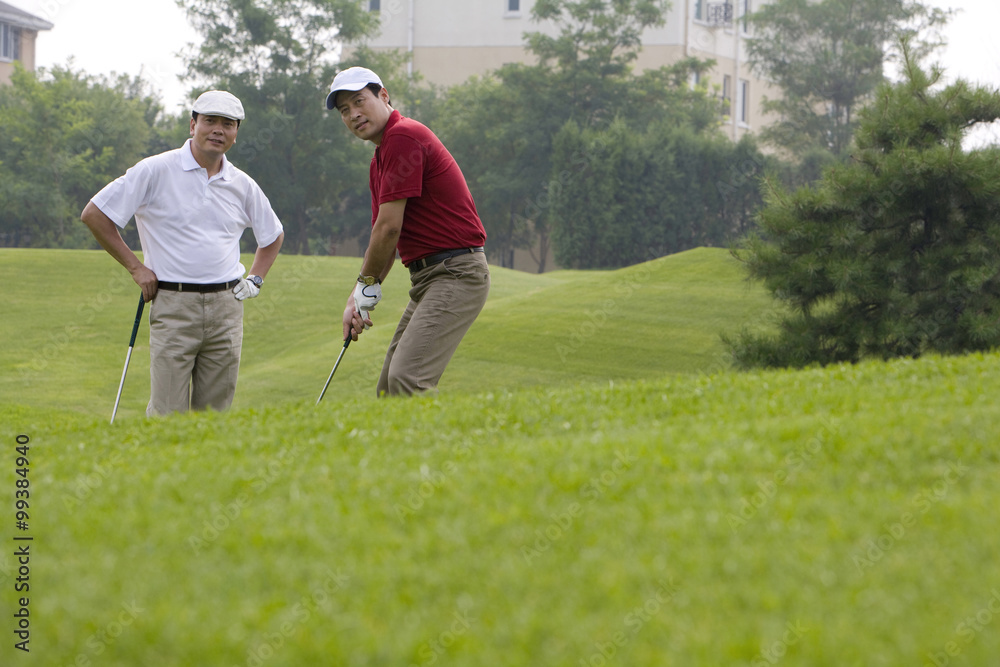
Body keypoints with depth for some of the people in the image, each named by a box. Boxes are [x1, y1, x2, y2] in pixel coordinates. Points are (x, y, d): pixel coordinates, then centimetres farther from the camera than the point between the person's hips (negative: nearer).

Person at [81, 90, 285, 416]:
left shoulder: (242, 185, 11)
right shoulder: (156, 171, -3)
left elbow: (273, 235, 29)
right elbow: (94, 214, -2)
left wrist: (255, 279, 15)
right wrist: (135, 267, -2)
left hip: (226, 306, 4)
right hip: (173, 306, -4)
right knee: (168, 414, -9)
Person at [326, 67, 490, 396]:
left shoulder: (403, 137, -14)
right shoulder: (380, 159, 18)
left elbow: (390, 227, -15)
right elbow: (385, 239, 21)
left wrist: (367, 284, -1)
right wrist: (357, 300, 12)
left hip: (456, 273, -11)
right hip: (426, 276, 11)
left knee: (408, 379, -22)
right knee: (389, 391, 9)